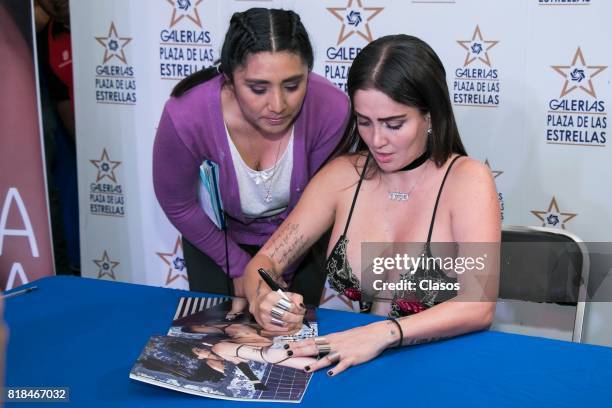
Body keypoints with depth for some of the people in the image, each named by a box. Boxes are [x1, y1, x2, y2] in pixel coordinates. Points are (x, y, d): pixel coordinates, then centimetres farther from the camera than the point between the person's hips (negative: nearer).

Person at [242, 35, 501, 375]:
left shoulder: (468, 180, -8)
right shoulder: (342, 175, 2)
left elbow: (479, 306, -18)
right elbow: (264, 262, 3)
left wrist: (382, 335, -31)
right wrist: (263, 301, -19)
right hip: (337, 364, 2)